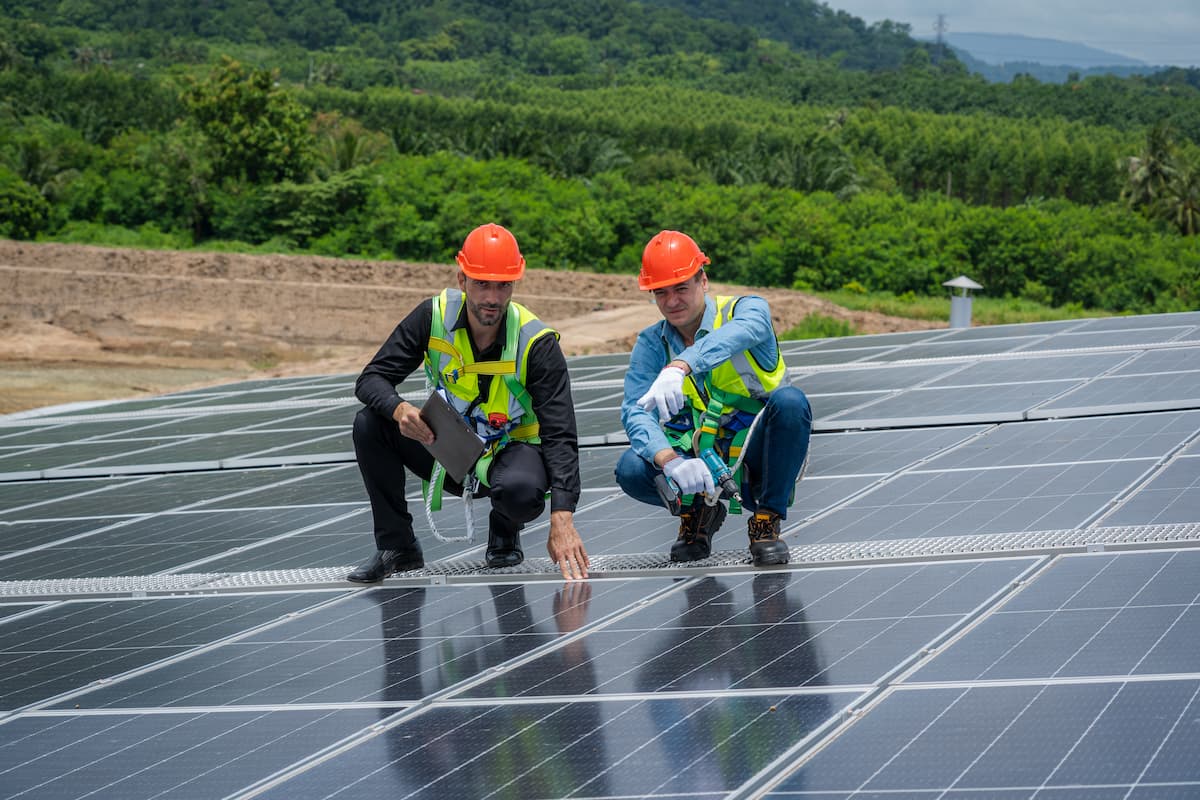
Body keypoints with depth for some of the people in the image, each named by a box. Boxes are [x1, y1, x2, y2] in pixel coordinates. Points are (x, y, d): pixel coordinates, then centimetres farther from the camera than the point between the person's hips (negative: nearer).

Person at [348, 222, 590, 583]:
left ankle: (505, 529, 2)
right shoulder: (433, 317, -15)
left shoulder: (537, 343, -22)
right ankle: (397, 546, -7)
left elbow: (560, 435, -26)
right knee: (369, 424, -21)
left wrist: (562, 517, -39)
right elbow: (372, 378, -12)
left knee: (521, 489, -38)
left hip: (510, 450, -3)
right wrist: (399, 410, -38)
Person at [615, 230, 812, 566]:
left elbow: (739, 332, -35)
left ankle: (766, 520, -13)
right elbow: (636, 411, -15)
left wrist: (679, 367, -54)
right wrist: (670, 460, -37)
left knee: (789, 401, -31)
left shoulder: (747, 310, -8)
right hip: (700, 466, 2)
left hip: (754, 460, -2)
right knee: (631, 469, -27)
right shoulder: (652, 344, 0)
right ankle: (697, 511, 7)